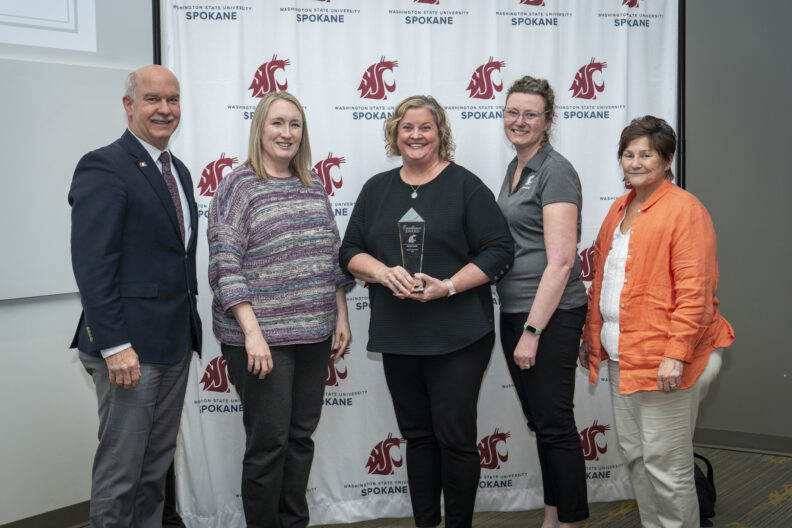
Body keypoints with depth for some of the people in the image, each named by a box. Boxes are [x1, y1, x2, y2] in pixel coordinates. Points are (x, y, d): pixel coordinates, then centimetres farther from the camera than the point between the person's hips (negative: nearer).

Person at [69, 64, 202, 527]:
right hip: (129, 347, -8)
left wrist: (188, 328, 14)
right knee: (120, 469, 1)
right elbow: (92, 265, -18)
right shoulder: (104, 167, -12)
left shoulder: (179, 171, 15)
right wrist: (115, 346, -22)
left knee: (157, 466, 16)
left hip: (175, 344, 8)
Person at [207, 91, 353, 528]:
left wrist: (341, 317, 11)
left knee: (301, 437, 13)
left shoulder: (313, 186, 11)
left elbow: (332, 257, 16)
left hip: (314, 334, 6)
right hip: (262, 338, -6)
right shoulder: (238, 187, -7)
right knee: (268, 442, 1)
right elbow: (226, 267, -12)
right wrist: (252, 333, -18)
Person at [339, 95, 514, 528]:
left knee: (454, 436, 0)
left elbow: (499, 251, -8)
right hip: (397, 335, 5)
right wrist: (384, 272, -10)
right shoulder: (377, 189, 12)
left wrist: (447, 286, -18)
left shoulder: (465, 186, -2)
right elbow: (350, 252, 10)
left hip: (457, 337, -4)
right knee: (417, 435, 13)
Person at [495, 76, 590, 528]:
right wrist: (519, 326, 17)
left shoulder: (555, 172, -13)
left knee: (554, 423, -2)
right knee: (539, 421, 16)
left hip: (549, 317, -9)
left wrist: (532, 331, -21)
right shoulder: (515, 169, 14)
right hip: (514, 312, 9)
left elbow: (561, 261, -19)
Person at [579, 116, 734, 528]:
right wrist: (591, 336, 20)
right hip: (621, 356, 8)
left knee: (665, 463, -3)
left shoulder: (684, 209, -11)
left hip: (663, 359, -8)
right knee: (633, 452, 15)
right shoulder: (620, 209, 15)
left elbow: (694, 292, -18)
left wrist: (676, 354, -22)